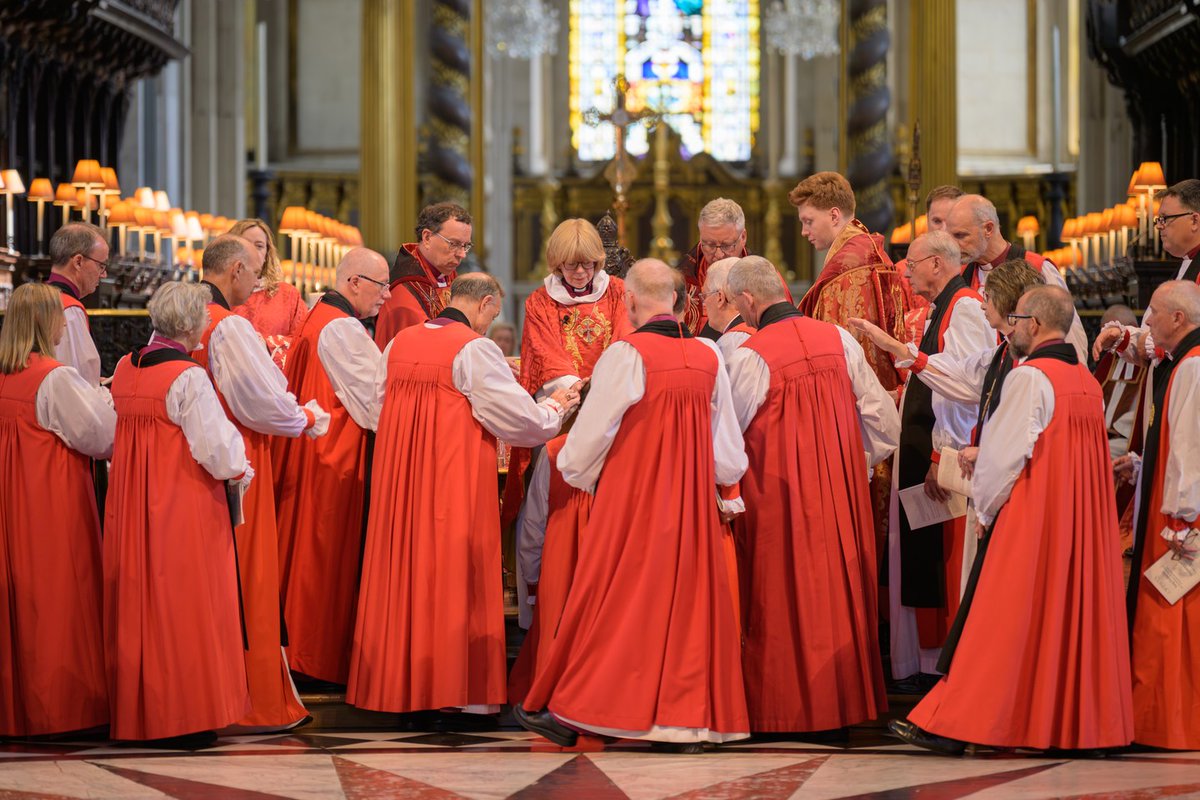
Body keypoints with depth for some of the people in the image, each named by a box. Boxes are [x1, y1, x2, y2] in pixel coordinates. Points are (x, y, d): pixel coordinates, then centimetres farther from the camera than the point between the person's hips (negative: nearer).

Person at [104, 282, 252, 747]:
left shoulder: (124, 370, 4)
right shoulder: (188, 378, -16)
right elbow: (216, 447, -16)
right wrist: (240, 471, 2)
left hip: (131, 504, 7)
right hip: (184, 506, -7)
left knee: (138, 602, 14)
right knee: (184, 606, 0)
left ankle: (135, 711, 20)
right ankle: (185, 718, 4)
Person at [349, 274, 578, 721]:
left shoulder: (398, 344, 7)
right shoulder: (475, 349, -11)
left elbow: (380, 403, 17)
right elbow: (519, 417, -9)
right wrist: (555, 408, 11)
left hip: (399, 480, 6)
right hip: (457, 479, -6)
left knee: (403, 573, 11)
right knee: (457, 577, 1)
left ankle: (398, 682, 16)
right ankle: (460, 687, 4)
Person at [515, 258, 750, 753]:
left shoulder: (626, 355, -13)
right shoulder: (709, 357, 3)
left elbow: (591, 434, -7)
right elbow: (727, 447, 9)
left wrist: (573, 472, 13)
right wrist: (723, 488, 26)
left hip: (631, 499, -4)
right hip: (693, 506, 4)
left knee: (611, 601, 3)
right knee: (689, 599, 8)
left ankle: (569, 714, 11)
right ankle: (689, 719, 7)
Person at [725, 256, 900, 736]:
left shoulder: (749, 357, -14)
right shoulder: (840, 340, 1)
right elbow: (884, 422, 6)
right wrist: (860, 461, 19)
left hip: (778, 493, -5)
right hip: (842, 485, 5)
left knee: (785, 600, 4)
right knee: (842, 586, 13)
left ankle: (787, 703, 9)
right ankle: (848, 699, 21)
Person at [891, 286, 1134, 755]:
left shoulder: (1029, 377, -13)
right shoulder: (1088, 382, 11)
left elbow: (1005, 454, -15)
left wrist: (985, 510, -1)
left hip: (1028, 518, -8)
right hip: (1082, 523, 8)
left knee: (996, 622, -6)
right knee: (1073, 612, 11)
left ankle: (950, 726, -5)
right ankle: (1075, 722, 13)